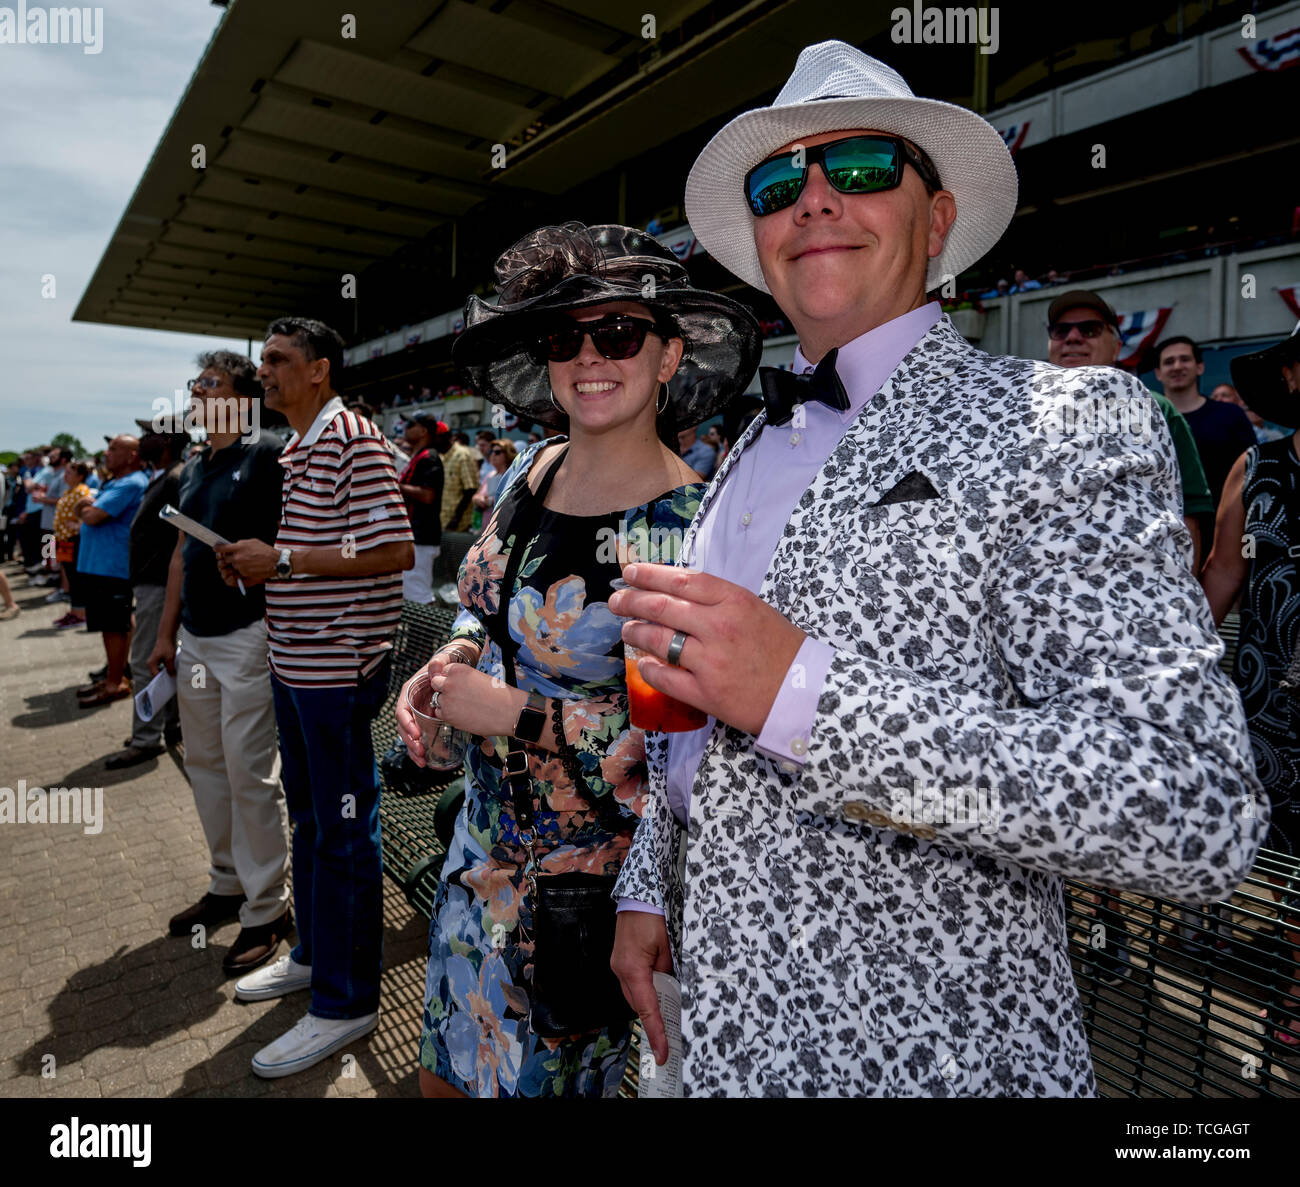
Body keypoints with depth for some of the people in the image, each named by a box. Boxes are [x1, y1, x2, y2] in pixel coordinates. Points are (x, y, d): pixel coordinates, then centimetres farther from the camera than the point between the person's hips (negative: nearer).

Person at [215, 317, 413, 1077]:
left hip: (339, 666, -10)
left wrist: (283, 559, -20)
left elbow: (395, 550, -22)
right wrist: (259, 562, 6)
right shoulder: (296, 448, 16)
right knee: (309, 816, 20)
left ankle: (347, 1001, 15)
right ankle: (315, 954, 38)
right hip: (293, 663, 10)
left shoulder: (354, 441, -14)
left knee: (344, 830, 1)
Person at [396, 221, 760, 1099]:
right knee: (446, 1074, 26)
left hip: (587, 874, -6)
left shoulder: (687, 526, -23)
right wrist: (451, 661, -7)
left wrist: (510, 712, -23)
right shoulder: (527, 473, -1)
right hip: (485, 845, 7)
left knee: (538, 1078, 18)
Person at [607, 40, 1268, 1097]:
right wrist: (648, 889, 11)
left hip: (917, 1047, -6)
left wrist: (805, 692, -30)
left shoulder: (1064, 420, -15)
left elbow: (1199, 814, -23)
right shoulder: (754, 451, 7)